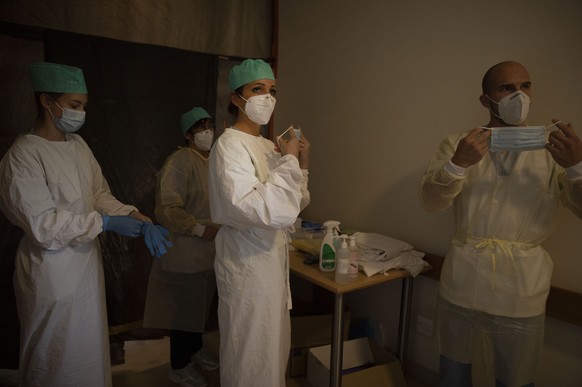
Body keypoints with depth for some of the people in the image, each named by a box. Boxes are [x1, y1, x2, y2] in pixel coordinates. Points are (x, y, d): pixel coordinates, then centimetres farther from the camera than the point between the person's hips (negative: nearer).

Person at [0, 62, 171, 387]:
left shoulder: (78, 145, 5)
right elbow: (43, 224, -19)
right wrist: (106, 222, -19)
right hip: (54, 271, -7)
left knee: (91, 349, 20)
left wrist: (141, 221, -8)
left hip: (87, 261, 7)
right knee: (56, 360, 11)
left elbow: (101, 194, 6)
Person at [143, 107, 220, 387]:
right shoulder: (180, 160, -18)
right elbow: (167, 209, -23)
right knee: (184, 309, 8)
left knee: (201, 305, 22)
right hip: (185, 252, -8)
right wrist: (201, 230, -25)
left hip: (208, 251, 8)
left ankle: (194, 349, 45)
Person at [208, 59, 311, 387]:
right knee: (251, 359, 9)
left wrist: (301, 166, -1)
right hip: (248, 262, -8)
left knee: (273, 351, 23)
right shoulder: (230, 145, -16)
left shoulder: (270, 146, 8)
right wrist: (289, 161, -20)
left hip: (273, 258, 8)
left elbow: (292, 206, 13)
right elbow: (257, 208, -29)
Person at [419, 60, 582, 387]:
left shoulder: (555, 146, 3)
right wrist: (458, 164, -25)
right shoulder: (458, 143, 3)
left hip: (521, 290, 0)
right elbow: (431, 201, -8)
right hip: (461, 282, 1)